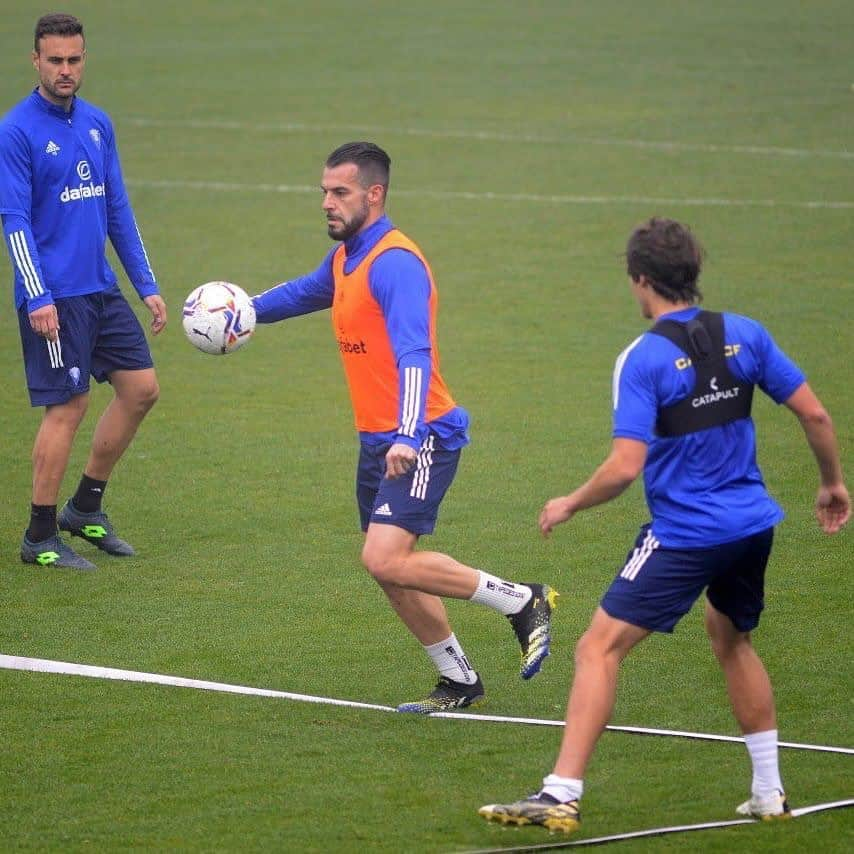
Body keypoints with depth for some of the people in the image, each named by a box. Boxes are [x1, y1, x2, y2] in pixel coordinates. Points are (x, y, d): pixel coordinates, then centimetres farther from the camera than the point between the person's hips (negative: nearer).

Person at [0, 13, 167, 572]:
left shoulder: (98, 124, 11)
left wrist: (147, 285, 14)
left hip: (102, 289, 7)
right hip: (54, 297, -7)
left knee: (141, 387, 6)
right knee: (68, 406, -6)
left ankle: (86, 508, 20)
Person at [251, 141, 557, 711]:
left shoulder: (395, 263, -19)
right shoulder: (345, 258, 11)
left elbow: (414, 355, -31)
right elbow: (305, 292, 37)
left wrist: (407, 438, -42)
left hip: (421, 439, -10)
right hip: (377, 441, 10)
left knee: (387, 560, -21)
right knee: (391, 568, 11)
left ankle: (522, 602, -7)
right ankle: (459, 681, 25)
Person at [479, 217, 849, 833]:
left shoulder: (644, 359, -14)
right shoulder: (744, 335, 2)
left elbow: (625, 467, -20)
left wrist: (568, 506, -3)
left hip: (685, 534, -7)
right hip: (753, 525, 7)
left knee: (599, 649, -3)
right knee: (732, 640, 29)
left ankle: (562, 796, -11)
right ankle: (769, 794, 31)